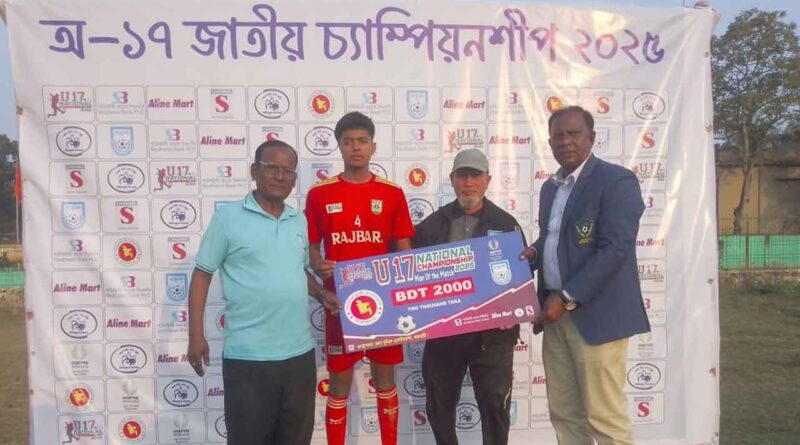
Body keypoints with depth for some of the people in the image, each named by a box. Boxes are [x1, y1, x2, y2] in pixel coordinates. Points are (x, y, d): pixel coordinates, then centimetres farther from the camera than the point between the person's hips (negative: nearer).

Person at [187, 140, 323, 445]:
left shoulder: (300, 221, 10)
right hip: (247, 355, -5)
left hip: (299, 351, 5)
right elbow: (202, 275, -2)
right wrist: (196, 335, -7)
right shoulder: (228, 217, -5)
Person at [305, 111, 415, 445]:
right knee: (340, 382, 8)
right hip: (341, 301, -1)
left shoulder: (392, 194, 2)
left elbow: (403, 250, 5)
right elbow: (311, 249, 5)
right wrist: (319, 267, -17)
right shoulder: (319, 194, 0)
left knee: (385, 378, 12)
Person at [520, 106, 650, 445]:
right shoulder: (550, 187, 16)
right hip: (556, 313, 8)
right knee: (564, 414, 13)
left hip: (596, 314, -7)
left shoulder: (616, 180, -9)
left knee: (604, 418, -1)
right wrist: (534, 252, 2)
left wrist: (567, 299, -19)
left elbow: (615, 248, -18)